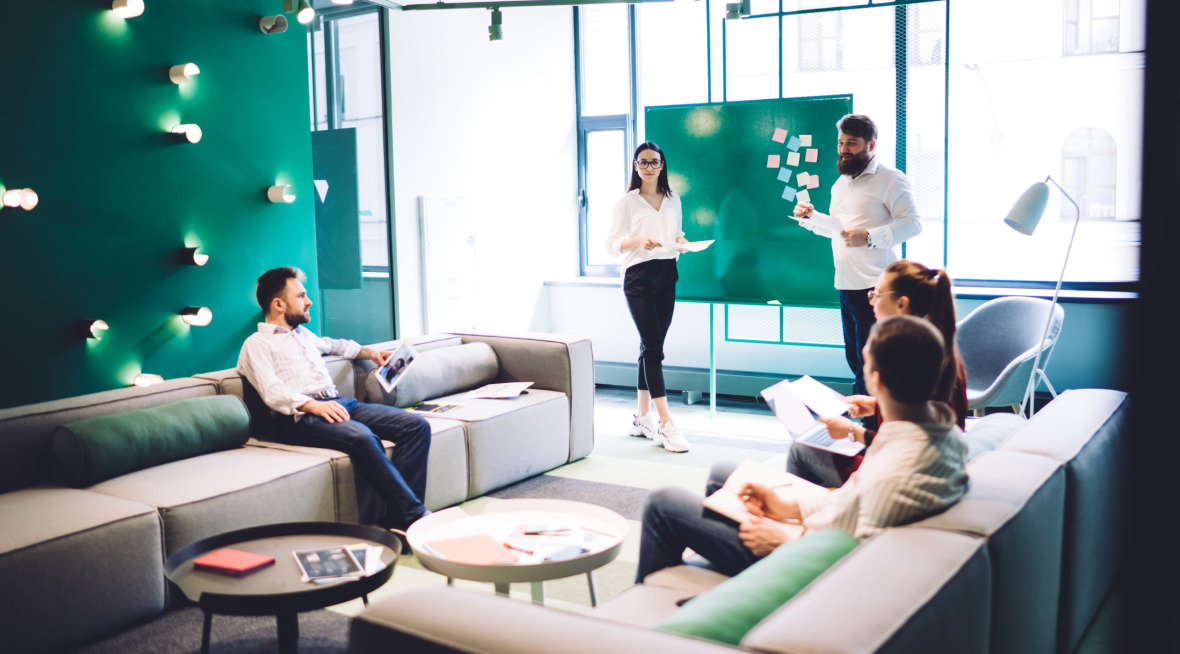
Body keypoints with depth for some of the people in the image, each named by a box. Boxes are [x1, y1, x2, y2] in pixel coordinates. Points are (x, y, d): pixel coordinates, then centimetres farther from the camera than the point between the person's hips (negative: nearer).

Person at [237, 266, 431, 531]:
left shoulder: (303, 333, 30)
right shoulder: (257, 344, 5)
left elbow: (333, 345, 52)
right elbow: (272, 392, -11)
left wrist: (370, 353, 40)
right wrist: (313, 405, -25)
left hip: (340, 404, 8)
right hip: (301, 417, -8)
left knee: (417, 426, -14)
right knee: (361, 436, -39)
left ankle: (397, 516, -25)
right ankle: (414, 515, -35)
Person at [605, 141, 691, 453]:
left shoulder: (673, 200, 14)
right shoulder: (627, 202, -1)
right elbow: (611, 244, -4)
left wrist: (681, 242, 0)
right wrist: (639, 241, -21)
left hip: (667, 275, 5)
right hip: (639, 277, -5)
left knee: (651, 347, 10)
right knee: (653, 347, -11)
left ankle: (642, 418, 18)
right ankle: (666, 424, -14)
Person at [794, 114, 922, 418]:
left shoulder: (889, 179, -7)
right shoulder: (841, 183, 20)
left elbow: (912, 223, -16)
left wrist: (869, 237, -26)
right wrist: (810, 216, 10)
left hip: (873, 286, -8)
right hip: (845, 284, 8)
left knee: (870, 360, -8)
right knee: (855, 358, 15)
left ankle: (876, 424, 0)